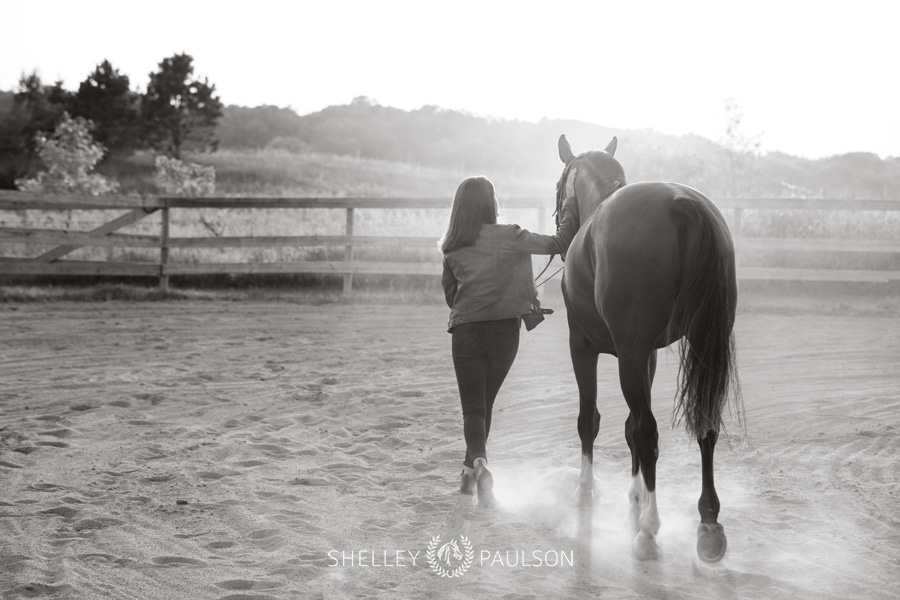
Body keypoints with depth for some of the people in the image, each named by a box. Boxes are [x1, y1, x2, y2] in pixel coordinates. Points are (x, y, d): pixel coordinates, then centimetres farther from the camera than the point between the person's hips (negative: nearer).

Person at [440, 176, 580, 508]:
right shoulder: (510, 237, -7)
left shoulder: (452, 250, 2)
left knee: (472, 406, -1)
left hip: (465, 330, 0)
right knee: (485, 402, 18)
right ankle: (473, 468, 25)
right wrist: (571, 208, 2)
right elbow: (558, 244, -11)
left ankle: (478, 461, -28)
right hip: (505, 329, 0)